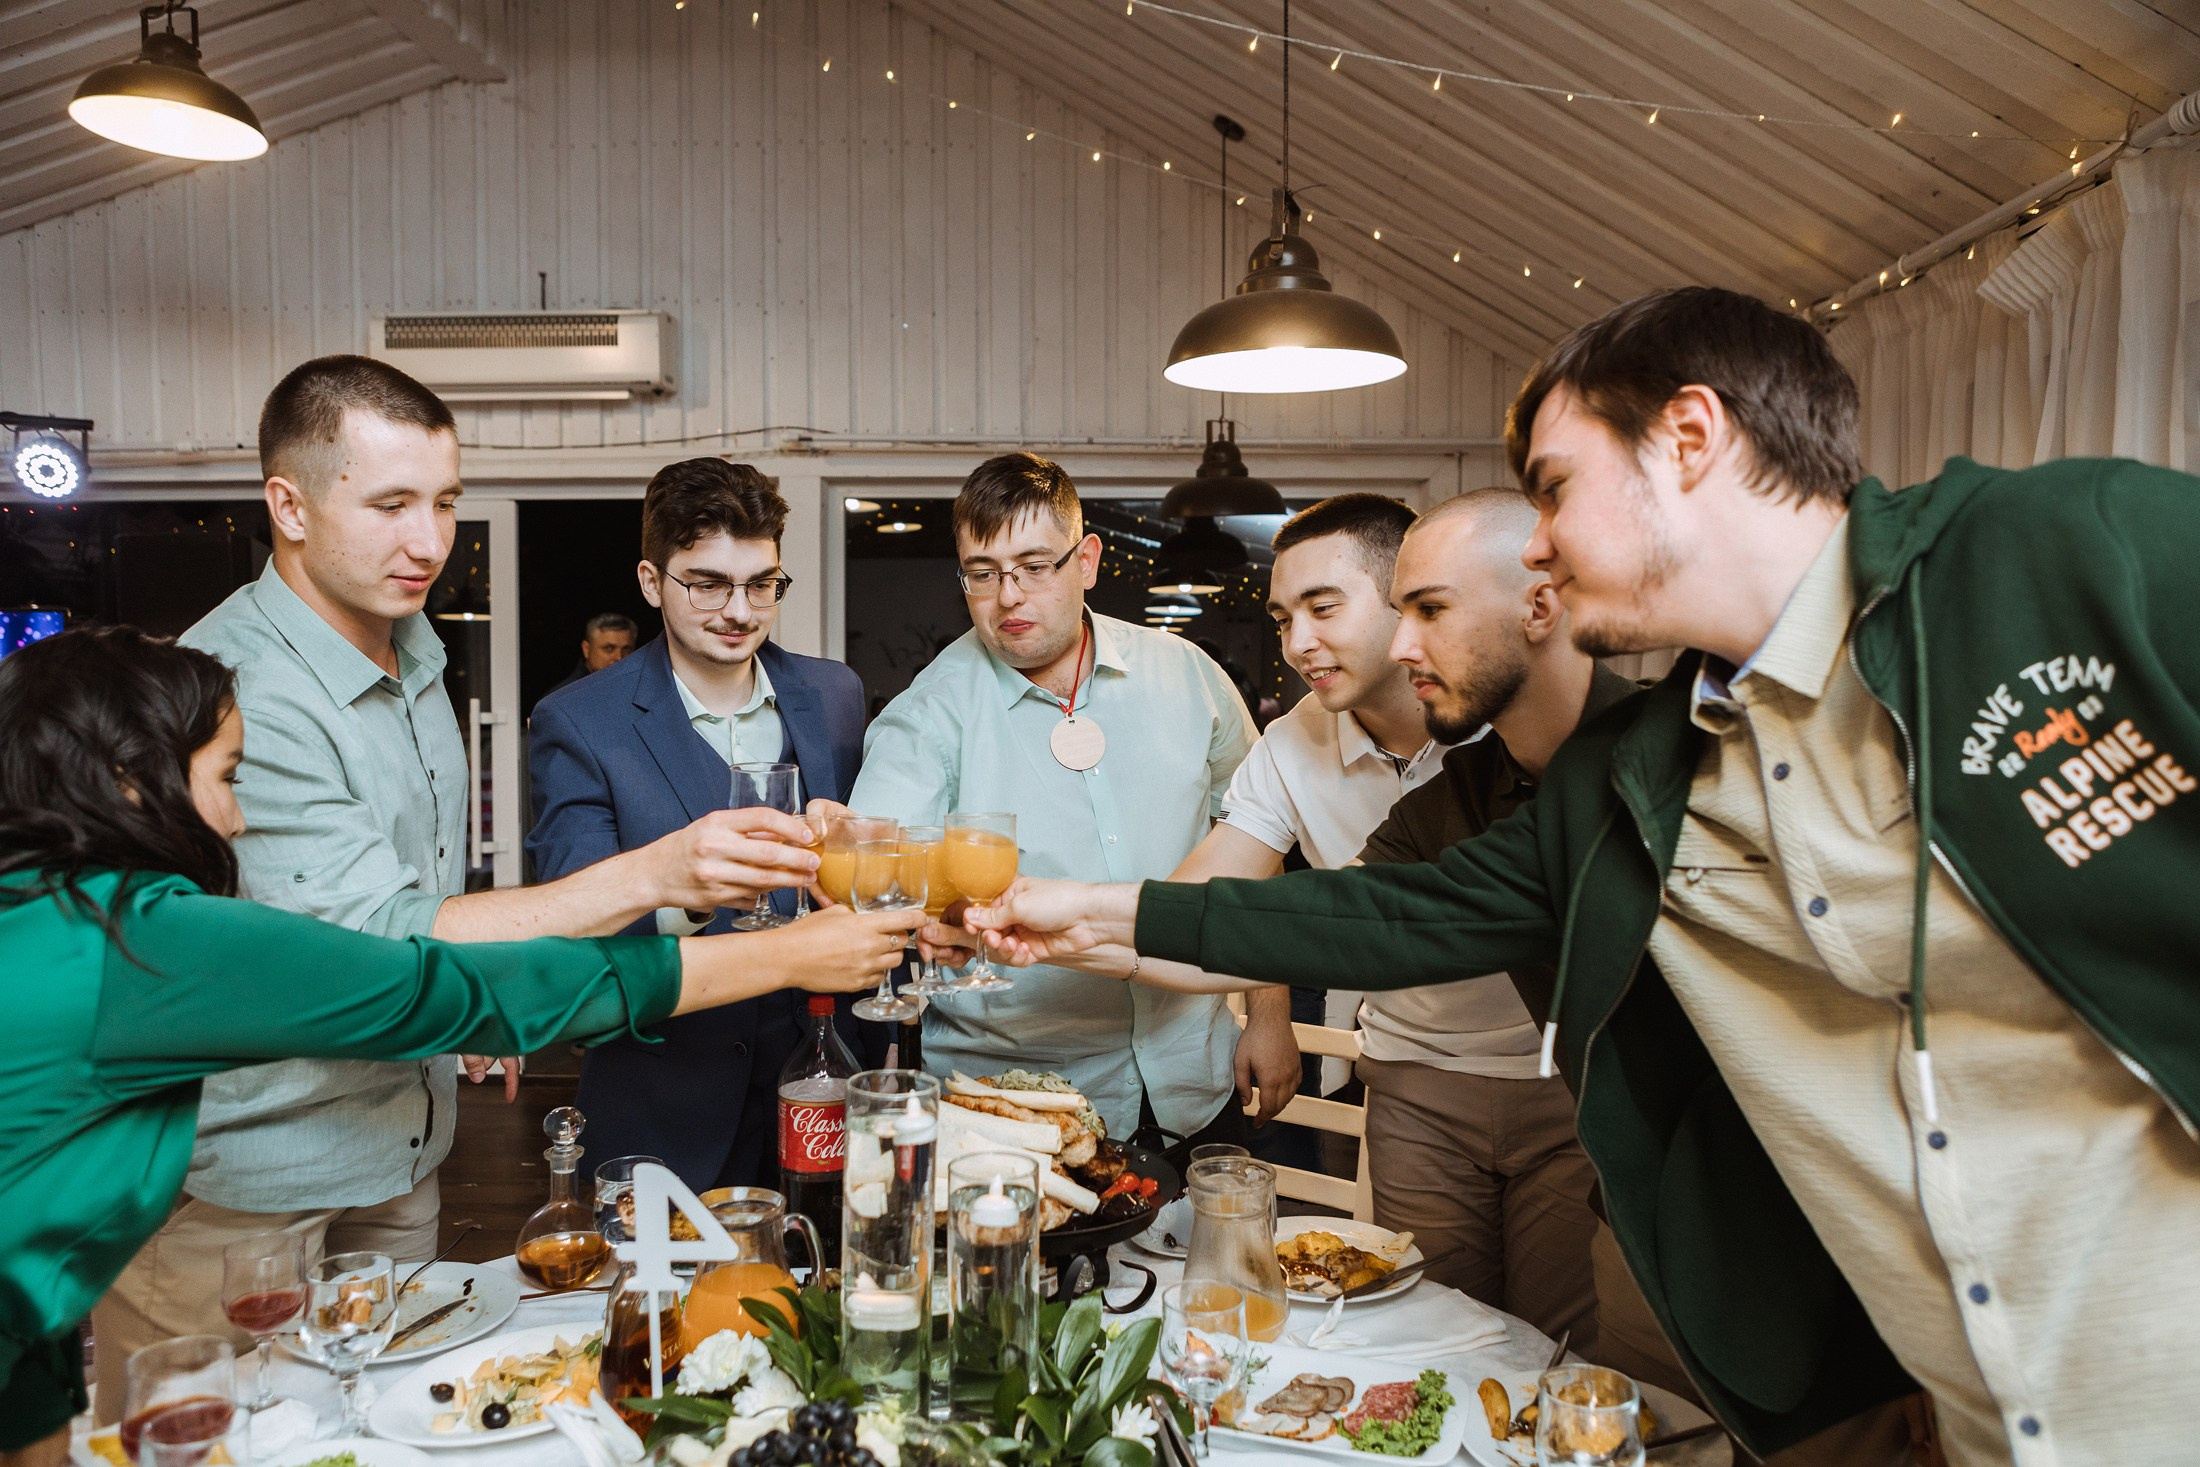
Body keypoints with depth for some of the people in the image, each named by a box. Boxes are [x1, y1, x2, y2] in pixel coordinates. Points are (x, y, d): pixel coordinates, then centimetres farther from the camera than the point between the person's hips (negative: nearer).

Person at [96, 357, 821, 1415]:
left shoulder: (411, 650, 4)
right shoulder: (231, 691, -25)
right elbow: (377, 948, -32)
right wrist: (653, 874, -39)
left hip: (399, 1147, 8)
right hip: (240, 1191, -7)